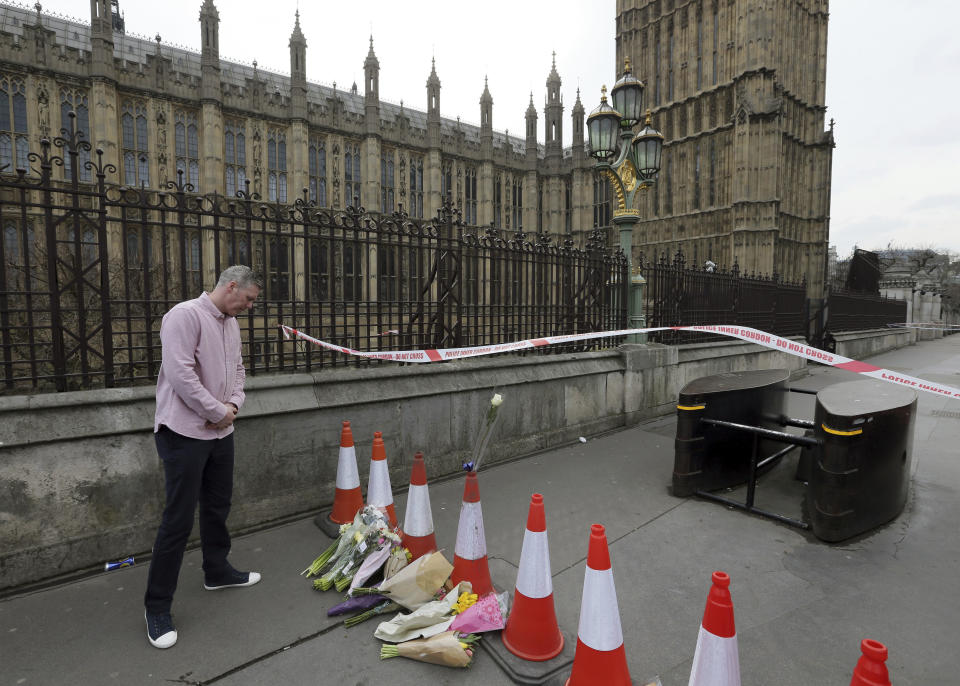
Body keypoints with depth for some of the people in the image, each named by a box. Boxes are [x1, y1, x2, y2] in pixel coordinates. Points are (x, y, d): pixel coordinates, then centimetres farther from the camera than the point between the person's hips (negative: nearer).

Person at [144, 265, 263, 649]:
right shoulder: (185, 315, -16)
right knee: (179, 519, -2)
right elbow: (179, 374, -23)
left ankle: (217, 571, 38)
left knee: (218, 506, 19)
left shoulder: (231, 323, 11)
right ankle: (157, 606, 14)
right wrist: (218, 411, -15)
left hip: (220, 432, 9)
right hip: (185, 433, -8)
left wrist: (234, 405, -1)